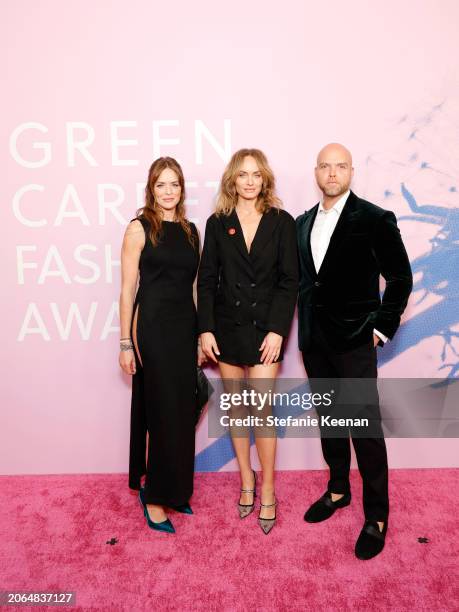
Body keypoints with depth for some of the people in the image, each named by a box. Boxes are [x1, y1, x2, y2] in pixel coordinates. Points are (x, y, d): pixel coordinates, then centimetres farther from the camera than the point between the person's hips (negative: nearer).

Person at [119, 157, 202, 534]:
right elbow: (128, 289, -6)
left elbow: (194, 284, 12)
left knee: (183, 411, 11)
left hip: (186, 327, 5)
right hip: (152, 328, -5)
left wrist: (202, 333, 10)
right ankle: (153, 496, 21)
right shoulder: (140, 228, -4)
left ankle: (175, 489, 30)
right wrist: (126, 343, -9)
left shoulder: (190, 230, 11)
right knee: (160, 411, 2)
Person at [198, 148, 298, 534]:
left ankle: (267, 491, 18)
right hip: (227, 327, 2)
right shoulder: (217, 224, 4)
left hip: (265, 328, -2)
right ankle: (246, 481, 30)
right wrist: (206, 329, -4)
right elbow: (206, 280, 3)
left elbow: (289, 280, -3)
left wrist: (277, 330, -11)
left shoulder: (282, 222, 0)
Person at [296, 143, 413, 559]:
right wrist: (305, 326, 8)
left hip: (354, 339, -5)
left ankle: (376, 517, 18)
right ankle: (338, 490, 36)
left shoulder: (374, 219, -7)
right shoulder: (303, 223, 10)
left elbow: (400, 277, -6)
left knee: (365, 426, 1)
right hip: (313, 339, 6)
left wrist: (383, 326, -9)